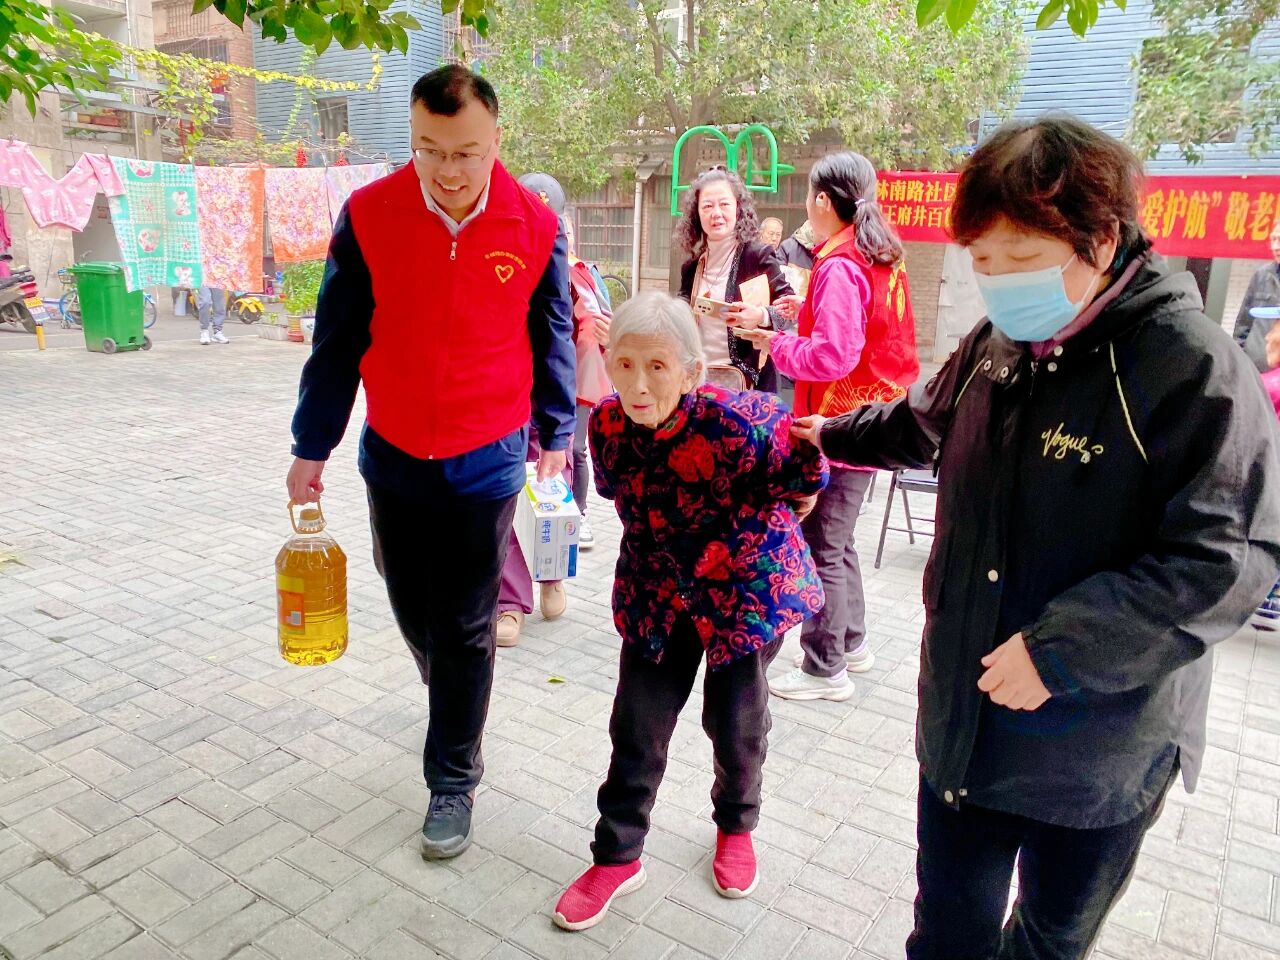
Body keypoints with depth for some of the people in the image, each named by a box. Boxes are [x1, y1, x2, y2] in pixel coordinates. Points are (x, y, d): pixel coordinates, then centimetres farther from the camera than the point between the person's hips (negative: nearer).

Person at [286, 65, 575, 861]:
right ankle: (454, 700, 49)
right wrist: (312, 446, 3)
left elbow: (553, 338, 3)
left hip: (486, 459, -2)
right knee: (413, 607, 17)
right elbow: (338, 338, -2)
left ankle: (453, 780, 23)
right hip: (394, 452, 2)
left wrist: (555, 429, 12)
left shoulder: (536, 226, -10)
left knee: (464, 629, 6)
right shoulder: (369, 214, -9)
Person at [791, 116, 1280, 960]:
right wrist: (832, 435, 35)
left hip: (1101, 750, -4)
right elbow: (924, 423, 22)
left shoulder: (1196, 370, -19)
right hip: (965, 719, 5)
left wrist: (1061, 647, -26)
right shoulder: (996, 345, 2)